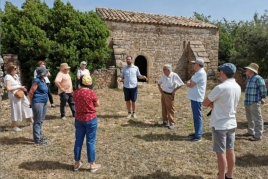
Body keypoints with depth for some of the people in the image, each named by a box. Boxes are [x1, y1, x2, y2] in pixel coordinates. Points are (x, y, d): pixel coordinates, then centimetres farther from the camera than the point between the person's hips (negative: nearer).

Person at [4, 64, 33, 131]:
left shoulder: (16, 75, 12)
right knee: (16, 110, 0)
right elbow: (8, 88, -24)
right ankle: (14, 126, 15)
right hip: (14, 96, -9)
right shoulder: (8, 77, -15)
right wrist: (19, 87, -19)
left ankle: (31, 121, 27)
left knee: (28, 106, 13)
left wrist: (22, 88, 4)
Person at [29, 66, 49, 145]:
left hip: (44, 102, 9)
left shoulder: (43, 80, 9)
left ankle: (40, 136, 29)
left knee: (41, 120, 17)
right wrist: (32, 102, -4)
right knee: (38, 121, -2)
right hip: (38, 103, -9)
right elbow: (31, 93, -14)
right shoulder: (37, 81, -16)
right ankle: (37, 139, 5)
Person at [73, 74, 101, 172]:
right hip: (91, 120, -4)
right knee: (90, 142, 5)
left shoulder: (75, 93, -3)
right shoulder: (91, 93, -16)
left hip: (79, 119, 4)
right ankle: (92, 165, 16)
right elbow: (97, 105, -3)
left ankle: (77, 163, 27)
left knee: (78, 141, 14)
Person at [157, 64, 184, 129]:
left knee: (170, 109, 1)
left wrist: (174, 90, -10)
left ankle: (172, 123, 12)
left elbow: (181, 84, -14)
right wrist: (160, 89, 8)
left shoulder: (174, 76, -16)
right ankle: (165, 122, 25)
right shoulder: (163, 76, 1)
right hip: (163, 94, 6)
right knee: (164, 108, 12)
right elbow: (159, 83, 19)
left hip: (170, 95, -6)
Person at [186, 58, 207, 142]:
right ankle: (197, 132, 27)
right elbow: (191, 82, 15)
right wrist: (190, 82, -8)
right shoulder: (199, 72, 15)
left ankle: (198, 136, 2)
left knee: (197, 116, -5)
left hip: (197, 98, -10)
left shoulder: (200, 73, -18)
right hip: (195, 97, 10)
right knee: (196, 116, 16)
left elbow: (190, 84, -21)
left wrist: (189, 83, 1)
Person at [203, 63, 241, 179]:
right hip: (231, 123, 8)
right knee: (230, 150, 17)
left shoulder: (220, 88, -22)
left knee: (221, 153, 2)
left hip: (220, 125, -8)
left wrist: (211, 104, 4)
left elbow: (205, 103, -13)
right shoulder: (237, 87, 3)